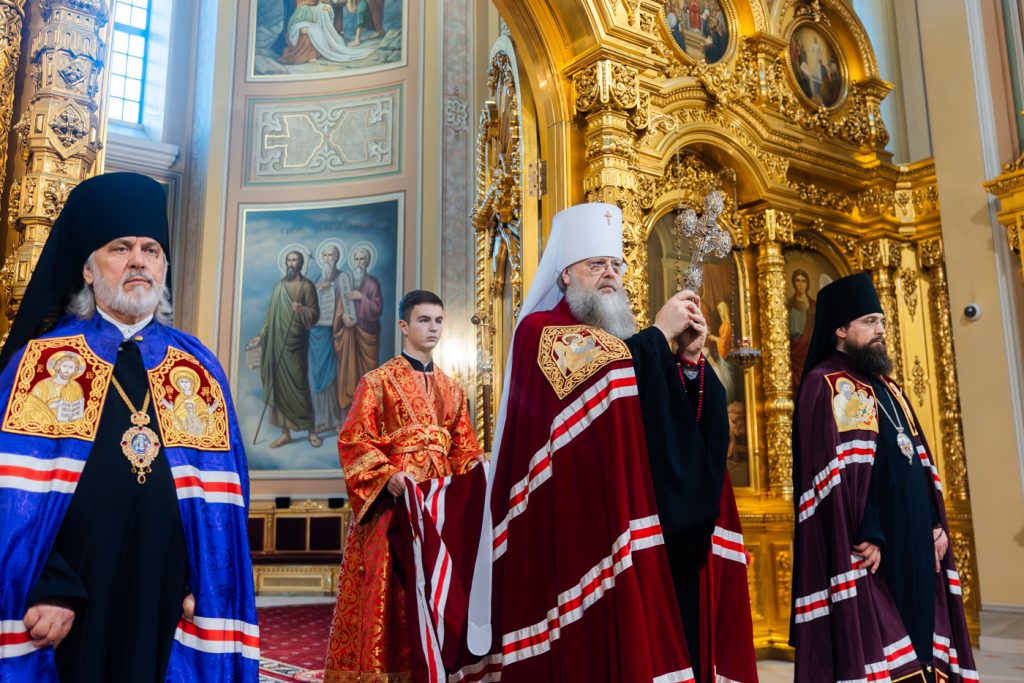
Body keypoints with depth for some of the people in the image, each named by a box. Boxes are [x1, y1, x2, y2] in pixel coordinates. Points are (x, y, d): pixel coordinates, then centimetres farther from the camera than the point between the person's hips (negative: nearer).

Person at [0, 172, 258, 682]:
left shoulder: (199, 369, 7)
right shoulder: (41, 360, 1)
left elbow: (219, 496, 2)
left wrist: (207, 587, -7)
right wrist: (46, 589, -15)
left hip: (167, 600, 2)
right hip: (64, 609, -1)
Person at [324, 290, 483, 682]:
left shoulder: (451, 389, 16)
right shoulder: (378, 381, 0)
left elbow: (463, 447, 14)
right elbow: (354, 440, -8)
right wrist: (387, 476, -22)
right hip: (393, 498, -5)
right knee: (390, 591, -4)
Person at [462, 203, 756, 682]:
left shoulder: (626, 342, 22)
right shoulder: (542, 330, 1)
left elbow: (694, 421, 13)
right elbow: (593, 387, -20)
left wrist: (689, 357, -3)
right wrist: (660, 333, -10)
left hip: (657, 527, 7)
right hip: (584, 521, -7)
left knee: (663, 641, 6)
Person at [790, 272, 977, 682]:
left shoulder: (884, 385, 20)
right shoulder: (824, 384, -8)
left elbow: (920, 458, 19)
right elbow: (838, 470, -17)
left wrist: (937, 522, 10)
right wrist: (865, 535, -23)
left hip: (914, 539, 9)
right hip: (872, 543, -9)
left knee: (914, 633, 12)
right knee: (873, 641, -5)